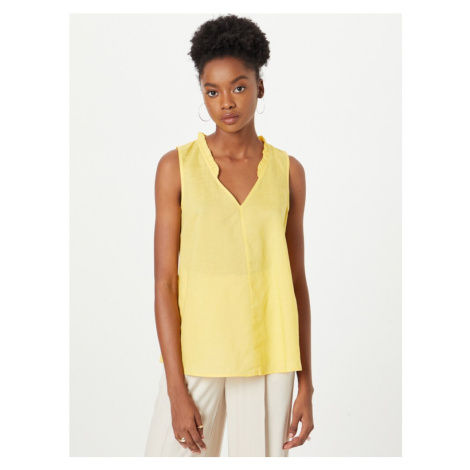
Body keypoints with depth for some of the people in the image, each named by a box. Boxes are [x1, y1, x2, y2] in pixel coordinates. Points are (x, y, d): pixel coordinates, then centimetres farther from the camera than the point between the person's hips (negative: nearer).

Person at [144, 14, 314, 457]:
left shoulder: (287, 171, 4)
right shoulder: (177, 167, -2)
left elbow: (297, 281, 8)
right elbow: (165, 284, -4)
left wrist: (305, 384, 5)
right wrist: (176, 389, -10)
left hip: (267, 362, 2)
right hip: (194, 356, -1)